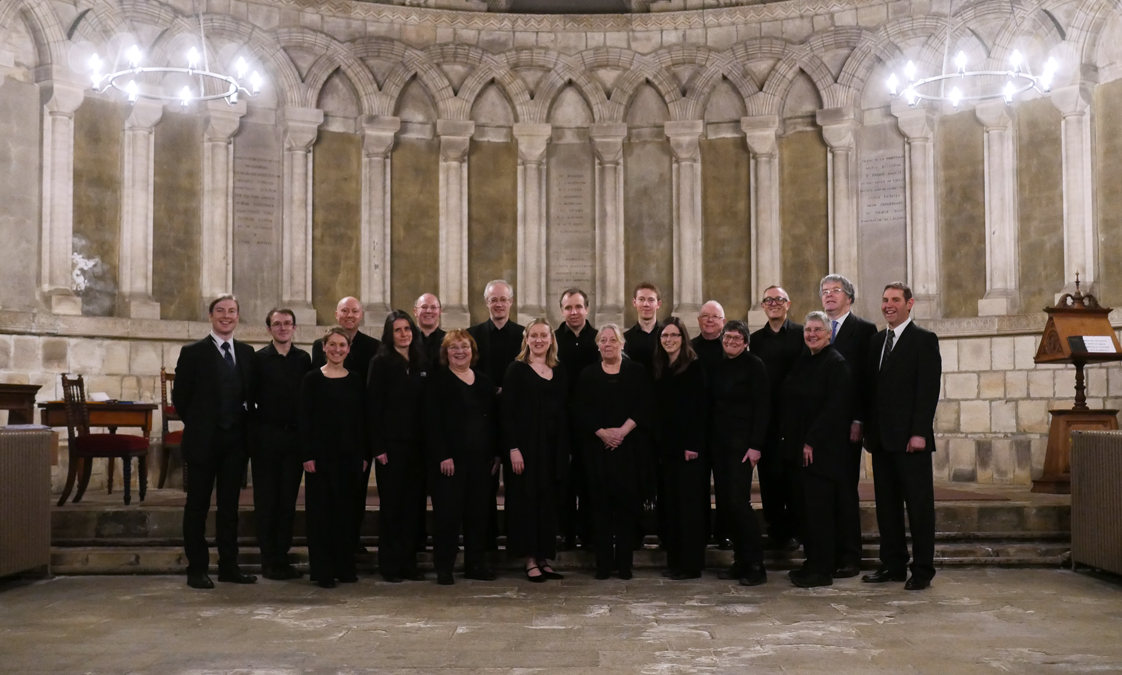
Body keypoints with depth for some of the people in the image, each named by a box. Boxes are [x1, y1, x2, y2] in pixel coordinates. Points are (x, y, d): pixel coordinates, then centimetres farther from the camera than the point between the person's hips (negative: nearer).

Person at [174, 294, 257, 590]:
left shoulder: (247, 353, 9)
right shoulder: (193, 353, -3)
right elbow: (180, 396, -1)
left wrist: (245, 425, 4)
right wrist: (197, 425, 1)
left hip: (235, 440, 4)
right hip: (203, 440, -4)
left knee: (230, 506, 9)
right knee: (197, 507, 3)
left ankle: (228, 566, 17)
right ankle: (197, 569, 9)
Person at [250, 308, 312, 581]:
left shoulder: (304, 359, 7)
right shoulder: (258, 358, 0)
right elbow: (250, 396, -2)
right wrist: (254, 427, -8)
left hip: (295, 436, 2)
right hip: (266, 436, -2)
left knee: (288, 499, 6)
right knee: (266, 500, 4)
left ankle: (282, 557, 14)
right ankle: (268, 561, 10)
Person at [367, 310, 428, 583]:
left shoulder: (421, 363, 12)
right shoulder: (381, 363, -2)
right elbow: (373, 406, -7)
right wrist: (378, 447, -13)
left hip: (416, 444, 5)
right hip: (391, 443, -4)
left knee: (412, 504, 7)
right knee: (390, 504, 1)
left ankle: (409, 562, 15)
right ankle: (389, 565, 9)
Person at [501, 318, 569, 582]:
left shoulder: (559, 372, 12)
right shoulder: (516, 369, -3)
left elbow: (565, 412, 13)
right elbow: (507, 412, -8)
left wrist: (567, 448, 7)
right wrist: (513, 448, -16)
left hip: (553, 446, 5)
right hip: (526, 444, -5)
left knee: (548, 500, 8)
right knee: (527, 499, -1)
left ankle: (544, 558, 15)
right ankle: (530, 560, 5)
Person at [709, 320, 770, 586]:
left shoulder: (754, 365, -6)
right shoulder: (719, 367, 13)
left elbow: (762, 407, -10)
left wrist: (755, 445, -16)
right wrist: (707, 440, 7)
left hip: (742, 443, -7)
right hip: (719, 442, 7)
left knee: (738, 501, -11)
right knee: (726, 501, 6)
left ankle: (756, 565, -2)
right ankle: (741, 561, 15)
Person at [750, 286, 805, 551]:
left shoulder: (803, 334, 0)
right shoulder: (755, 339, 10)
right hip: (766, 418, 3)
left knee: (795, 473, 3)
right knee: (769, 475, 5)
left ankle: (793, 530, 13)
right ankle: (775, 530, 15)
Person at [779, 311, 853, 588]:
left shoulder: (836, 363, -8)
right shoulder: (802, 362, 14)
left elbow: (834, 407, -15)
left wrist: (812, 442, -17)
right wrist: (787, 439, 9)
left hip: (821, 448, -8)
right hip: (796, 447, 8)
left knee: (818, 507, -5)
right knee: (802, 506, 10)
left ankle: (822, 570, 3)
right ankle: (813, 563, 20)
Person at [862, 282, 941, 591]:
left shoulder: (924, 339, -4)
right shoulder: (876, 341, 15)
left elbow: (929, 389, -10)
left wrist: (919, 432, -17)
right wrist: (868, 428, 9)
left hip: (910, 438, -6)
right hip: (882, 438, 6)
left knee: (919, 504, 0)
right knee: (886, 504, 10)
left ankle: (922, 570, 7)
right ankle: (893, 564, 19)